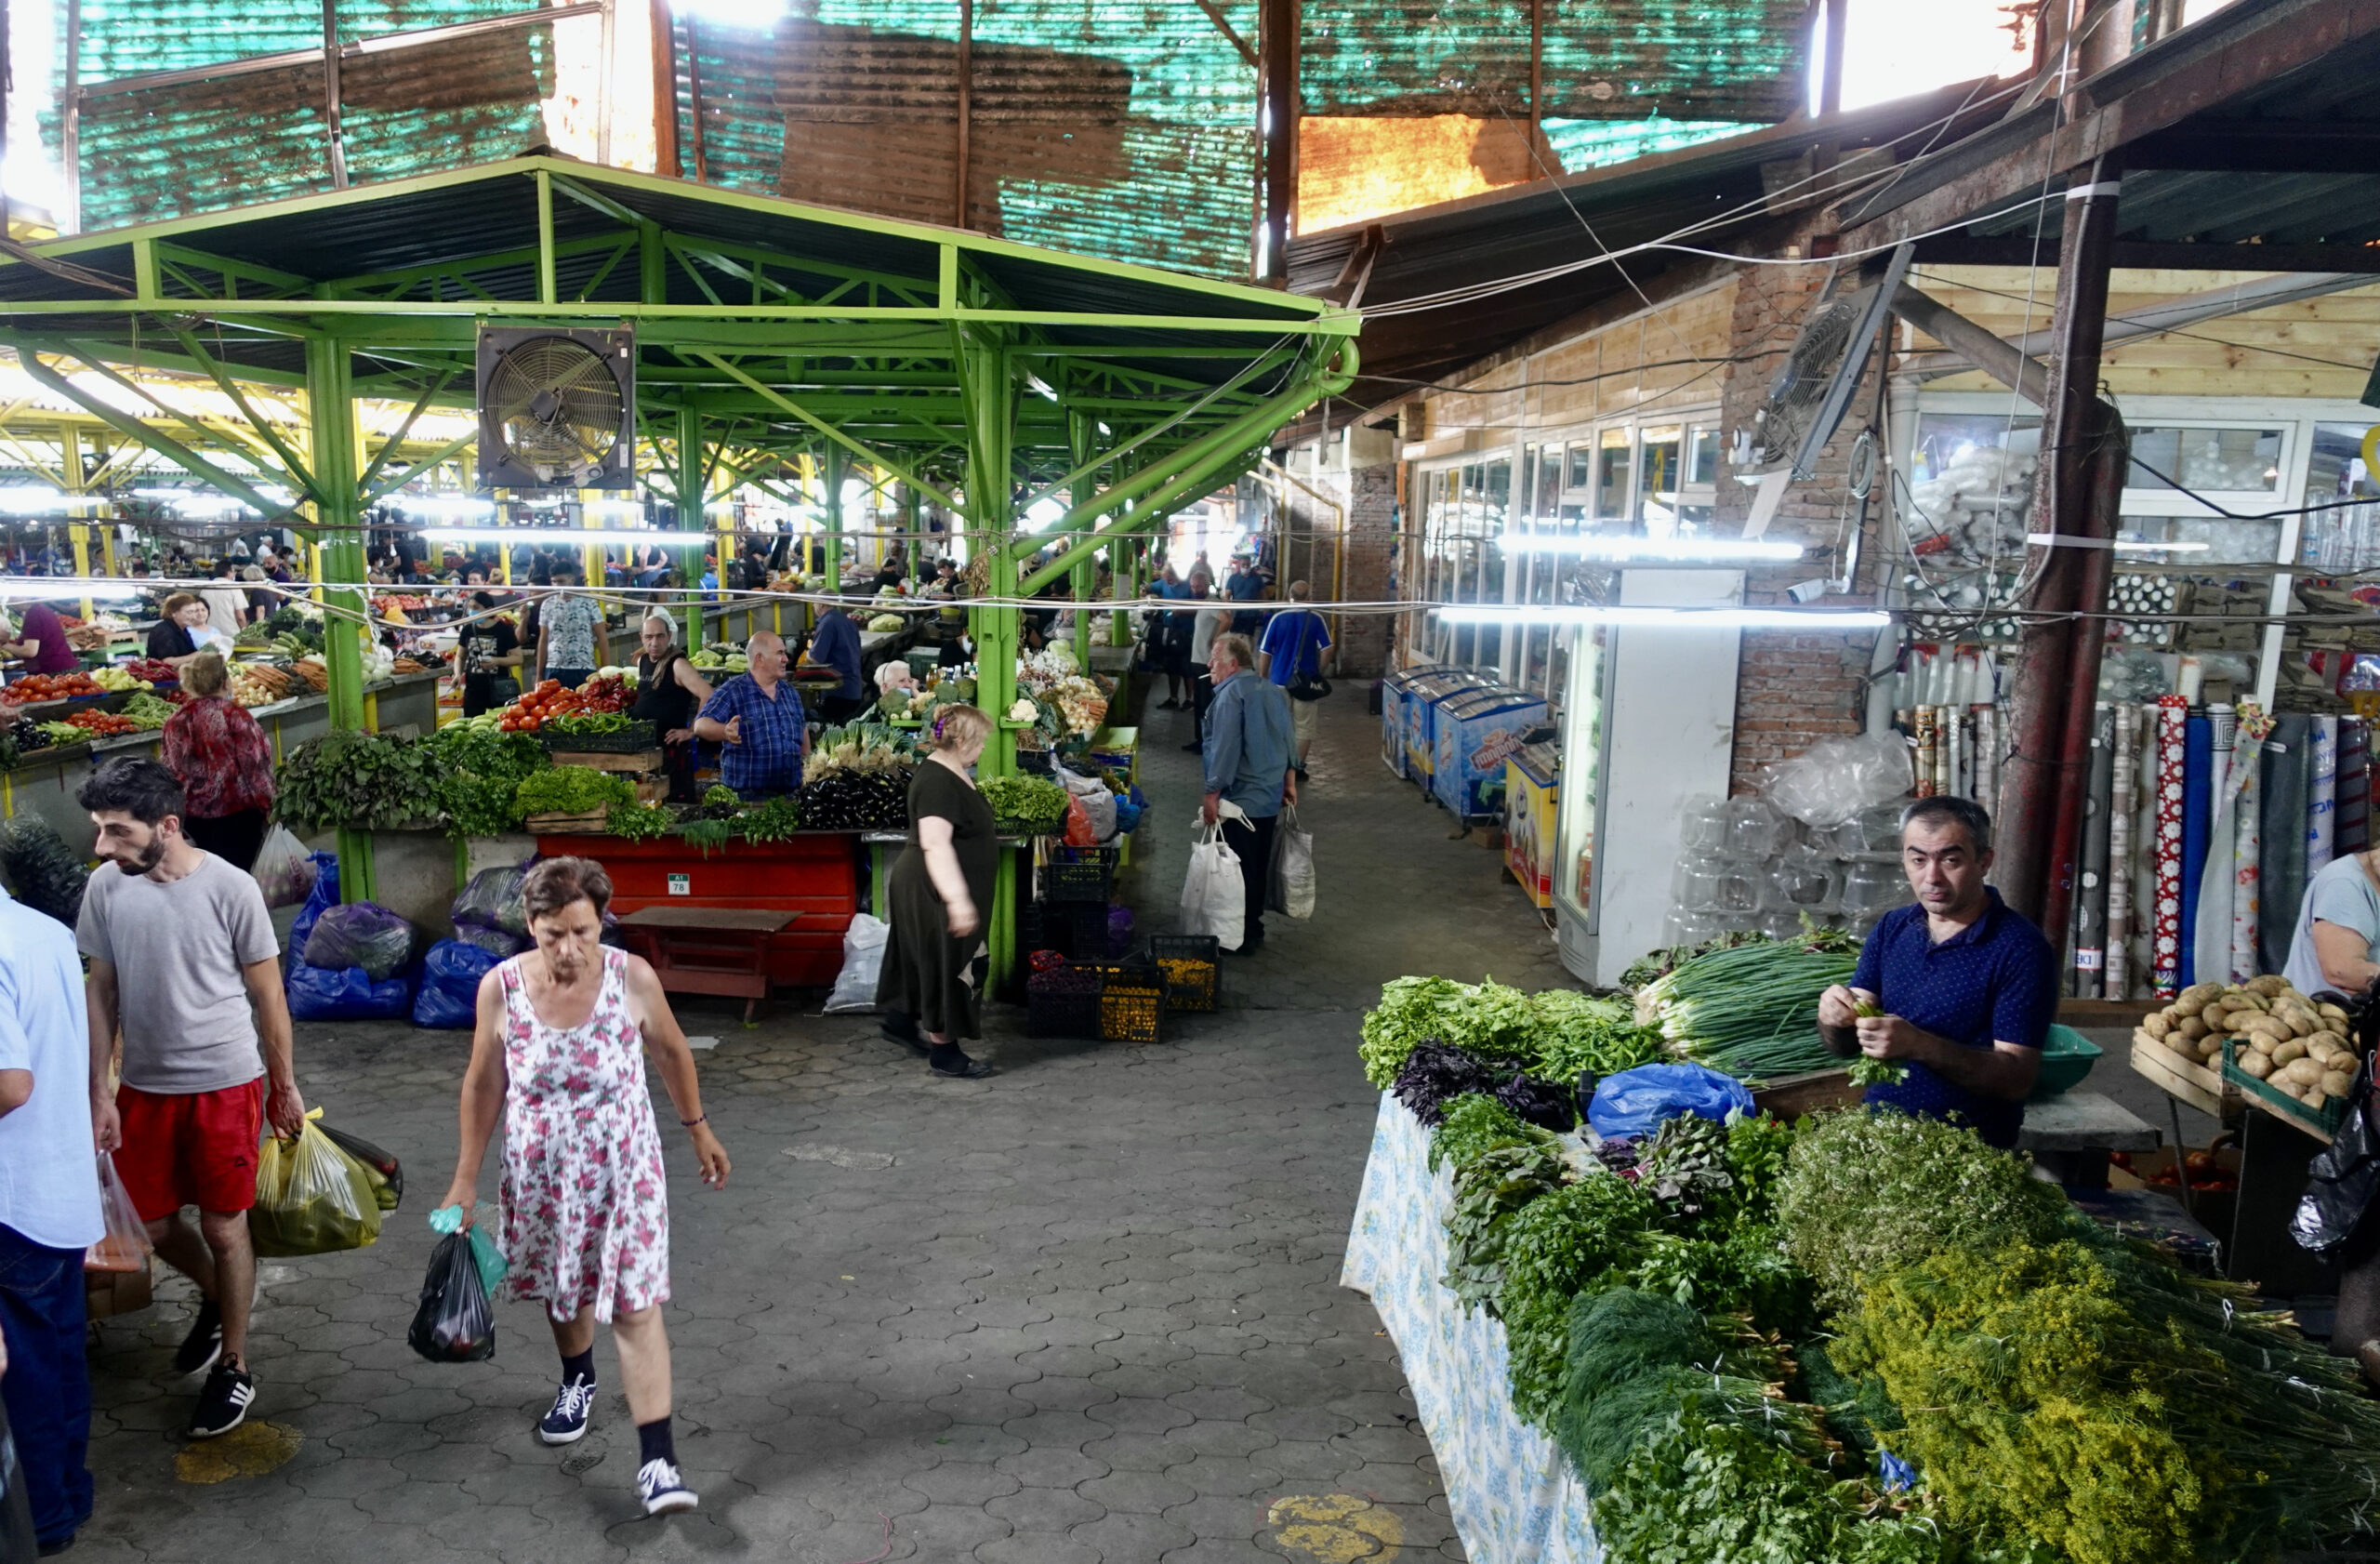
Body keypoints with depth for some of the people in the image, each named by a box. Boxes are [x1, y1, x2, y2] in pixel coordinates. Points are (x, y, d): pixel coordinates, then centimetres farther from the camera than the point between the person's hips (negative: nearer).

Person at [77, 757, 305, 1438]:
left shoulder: (230, 888, -16)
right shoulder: (105, 888, -6)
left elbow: (267, 993, -7)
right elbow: (101, 991, 3)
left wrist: (285, 1086, -1)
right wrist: (98, 1091, 1)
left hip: (225, 1086, -4)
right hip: (144, 1088, 4)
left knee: (224, 1229, 6)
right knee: (157, 1226, 15)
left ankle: (234, 1366, 24)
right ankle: (216, 1297, 46)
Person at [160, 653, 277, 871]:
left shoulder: (175, 723, -1)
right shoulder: (235, 715, -12)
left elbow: (170, 772, 4)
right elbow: (256, 765, -12)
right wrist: (268, 804, -2)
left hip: (194, 812, 4)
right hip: (237, 809, -4)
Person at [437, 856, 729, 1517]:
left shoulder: (633, 979, -17)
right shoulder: (501, 988, -14)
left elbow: (671, 1052, 0)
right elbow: (482, 1084, -1)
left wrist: (699, 1130, 10)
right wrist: (465, 1181, 3)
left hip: (622, 1169, -2)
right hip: (541, 1172, 3)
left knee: (634, 1305, -5)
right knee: (561, 1288, 23)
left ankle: (656, 1459, -2)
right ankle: (578, 1380, 54)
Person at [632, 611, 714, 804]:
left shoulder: (677, 665, -14)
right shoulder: (642, 661, 10)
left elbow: (707, 695, -25)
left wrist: (691, 731, -21)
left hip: (671, 745, -8)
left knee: (676, 801, -7)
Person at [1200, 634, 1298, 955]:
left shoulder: (1231, 694, -16)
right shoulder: (1272, 690, 11)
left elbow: (1226, 748, -22)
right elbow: (1287, 739, 16)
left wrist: (1212, 795, -20)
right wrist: (1289, 781, 23)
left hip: (1241, 799, -8)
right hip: (1271, 798, 9)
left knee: (1238, 871, 0)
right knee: (1259, 869, 16)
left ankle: (1240, 937, 6)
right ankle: (1255, 930, 25)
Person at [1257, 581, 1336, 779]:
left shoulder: (1278, 618, -4)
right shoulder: (1316, 619, -6)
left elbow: (1264, 652, -3)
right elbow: (1328, 649, -10)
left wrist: (1262, 678, 7)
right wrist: (1318, 670, 5)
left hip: (1279, 681, 1)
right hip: (1306, 682, -1)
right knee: (1305, 726, 10)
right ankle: (1299, 768, 11)